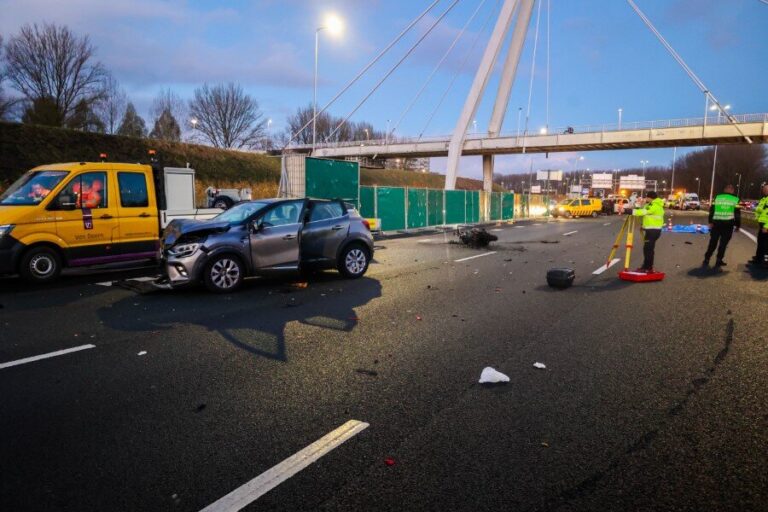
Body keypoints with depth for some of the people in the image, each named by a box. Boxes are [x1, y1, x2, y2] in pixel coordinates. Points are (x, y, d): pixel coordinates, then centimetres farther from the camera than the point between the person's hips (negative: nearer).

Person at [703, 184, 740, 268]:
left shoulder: (717, 197, 6)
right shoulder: (735, 199, 2)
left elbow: (712, 210, 6)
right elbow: (737, 213, 2)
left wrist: (710, 222, 11)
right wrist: (738, 225, 9)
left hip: (716, 223, 2)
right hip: (728, 224, -2)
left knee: (712, 242, 9)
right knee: (723, 243, 5)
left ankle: (706, 260, 7)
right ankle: (719, 261, 6)